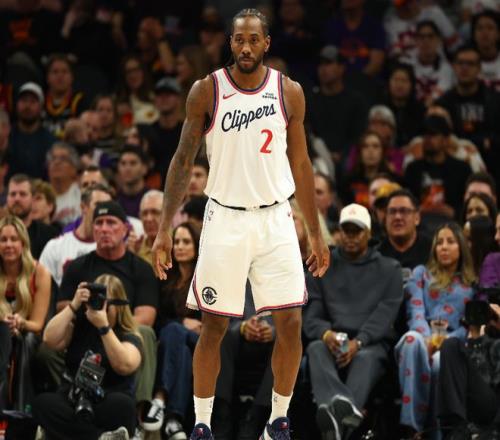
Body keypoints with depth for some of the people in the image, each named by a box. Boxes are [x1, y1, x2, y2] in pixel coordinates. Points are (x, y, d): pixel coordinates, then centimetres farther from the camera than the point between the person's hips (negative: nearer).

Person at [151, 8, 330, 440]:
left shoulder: (289, 92, 2)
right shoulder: (207, 91, -4)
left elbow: (300, 165, 9)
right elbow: (183, 161, -1)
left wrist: (316, 234, 9)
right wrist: (164, 229, -8)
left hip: (275, 219, 2)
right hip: (225, 220, -2)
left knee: (291, 324, -2)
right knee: (213, 326, 1)